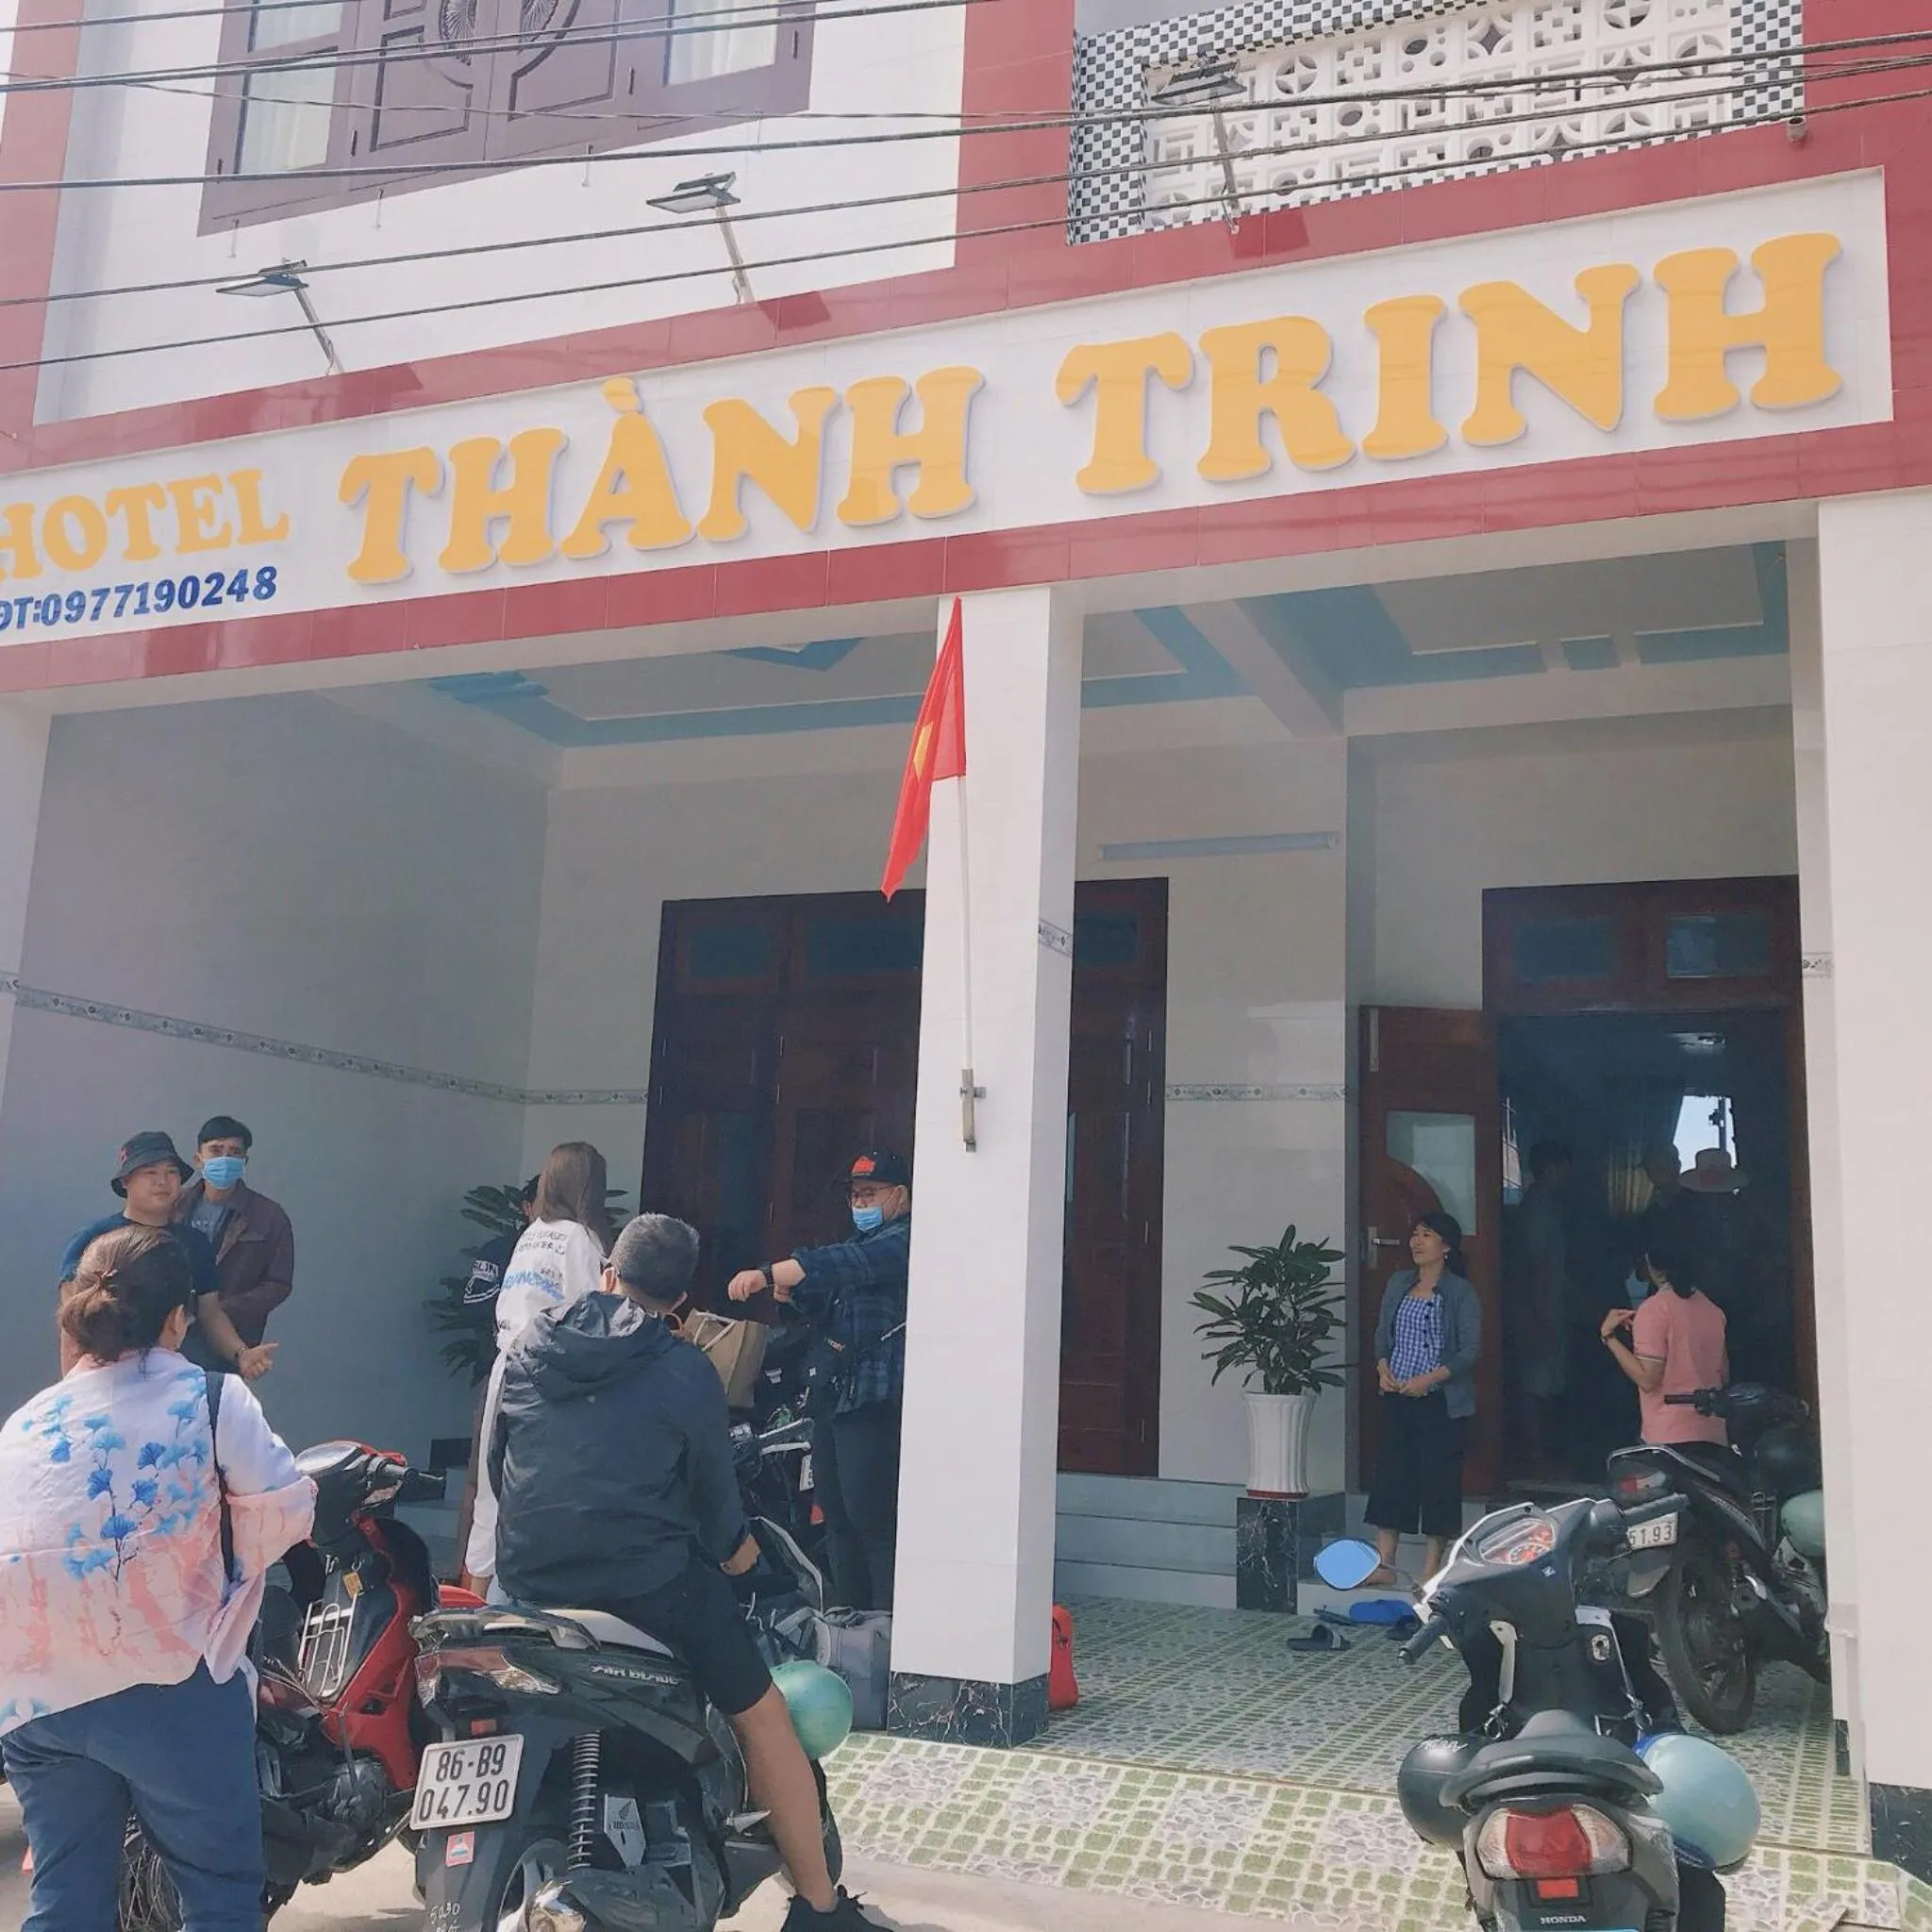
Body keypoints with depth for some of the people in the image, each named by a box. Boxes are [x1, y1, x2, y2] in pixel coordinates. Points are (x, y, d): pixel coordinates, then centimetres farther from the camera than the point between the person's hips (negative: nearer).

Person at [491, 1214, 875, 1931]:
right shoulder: (685, 1372, -7)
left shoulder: (527, 1348, 6)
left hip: (530, 1582, 5)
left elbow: (495, 1459, 15)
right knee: (762, 1718, 9)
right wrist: (733, 1546, 23)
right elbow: (711, 1484, 2)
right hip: (649, 1583, -5)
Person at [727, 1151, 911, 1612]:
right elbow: (827, 1312, 25)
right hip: (834, 1396, 10)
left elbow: (841, 1265, -26)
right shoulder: (862, 1242, 23)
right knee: (838, 1518, 13)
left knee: (873, 1521, -12)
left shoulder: (904, 1240, -9)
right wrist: (791, 1295, 4)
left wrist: (769, 1274, -33)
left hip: (877, 1402, -10)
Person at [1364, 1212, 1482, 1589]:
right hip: (1397, 1398, 5)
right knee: (1390, 1473, 5)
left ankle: (1431, 1571, 9)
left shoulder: (1460, 1292, -7)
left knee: (1438, 1479, 0)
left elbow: (1470, 1349, -11)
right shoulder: (1398, 1283, 10)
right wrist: (1383, 1368, -3)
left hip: (1440, 1400, -5)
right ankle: (1384, 1564, 11)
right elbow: (1383, 1332, 15)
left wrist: (1429, 1379, -19)